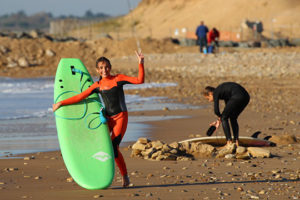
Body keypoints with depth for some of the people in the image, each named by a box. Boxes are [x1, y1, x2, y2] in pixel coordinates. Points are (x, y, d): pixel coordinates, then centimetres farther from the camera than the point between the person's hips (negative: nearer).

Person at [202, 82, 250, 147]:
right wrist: (219, 120, 33)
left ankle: (229, 142, 2)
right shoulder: (223, 90, 31)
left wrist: (220, 118, 21)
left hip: (237, 97, -9)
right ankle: (236, 141, 20)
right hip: (246, 97, 9)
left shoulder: (216, 93, 7)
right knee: (233, 118, 24)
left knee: (224, 118, 6)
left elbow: (216, 111, 0)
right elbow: (228, 109, 36)